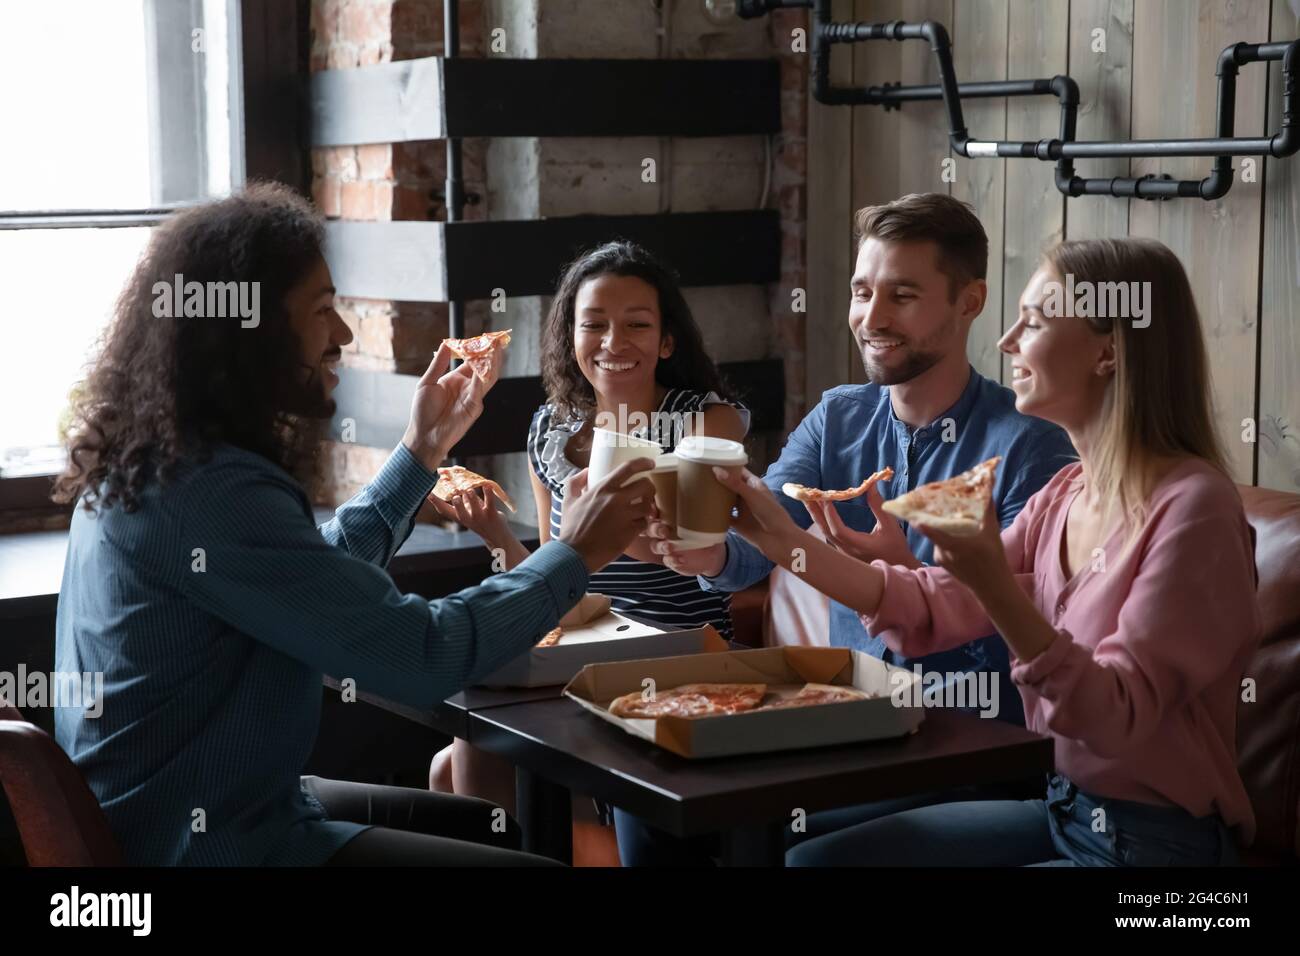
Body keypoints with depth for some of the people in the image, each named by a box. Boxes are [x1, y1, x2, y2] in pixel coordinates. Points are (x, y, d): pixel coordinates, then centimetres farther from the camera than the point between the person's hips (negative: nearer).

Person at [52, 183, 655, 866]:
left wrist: (421, 451, 16)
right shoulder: (211, 491, -26)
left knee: (486, 827, 21)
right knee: (510, 846, -7)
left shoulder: (162, 459, 5)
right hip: (210, 842, -10)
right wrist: (574, 555, -11)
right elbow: (421, 655, -25)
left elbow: (323, 578, 20)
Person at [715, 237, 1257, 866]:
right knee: (815, 858, 5)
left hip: (1158, 840, -8)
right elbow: (935, 608, 4)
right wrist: (787, 542, -4)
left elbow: (1117, 718, -24)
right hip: (1060, 808, 8)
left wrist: (995, 587, -35)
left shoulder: (1191, 506, -21)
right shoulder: (1065, 495, 5)